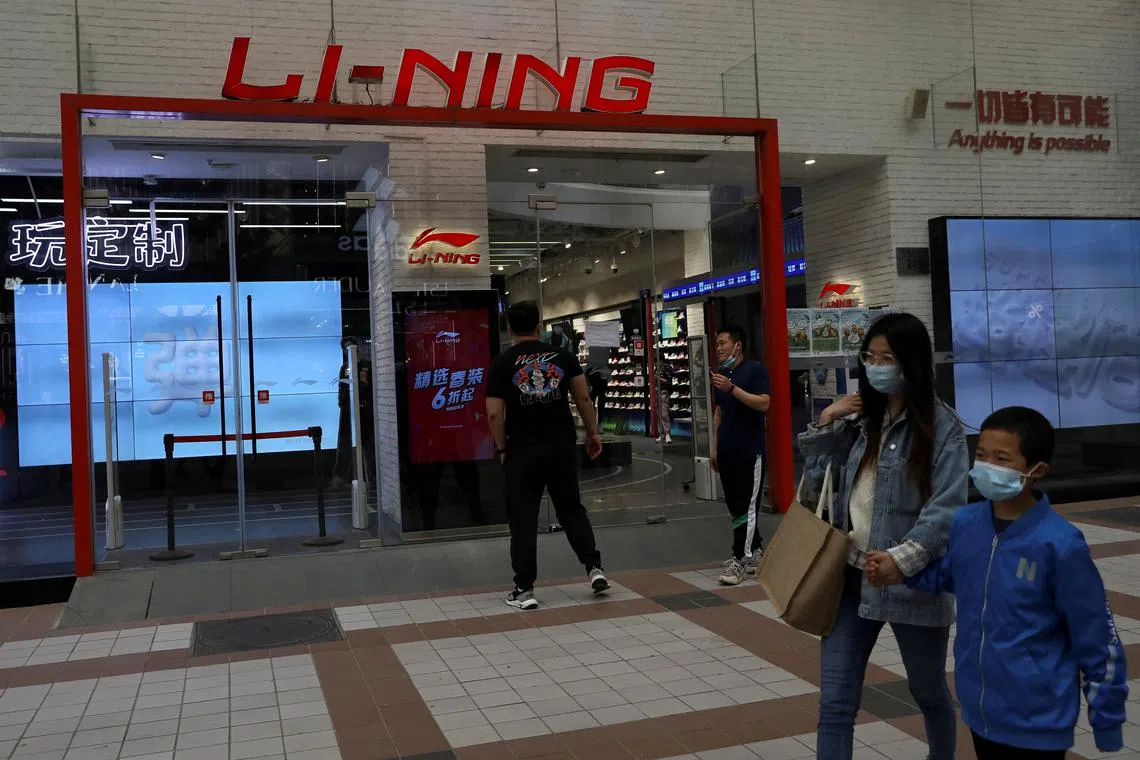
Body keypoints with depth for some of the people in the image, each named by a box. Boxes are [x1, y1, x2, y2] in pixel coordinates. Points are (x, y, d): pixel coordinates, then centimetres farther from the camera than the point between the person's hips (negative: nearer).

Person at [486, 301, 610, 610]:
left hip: (522, 450, -2)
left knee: (523, 518, 5)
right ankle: (594, 567, 9)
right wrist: (592, 433, 15)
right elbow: (583, 399, 4)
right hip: (562, 445, 2)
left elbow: (495, 413, -7)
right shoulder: (564, 357, 4)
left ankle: (524, 588, 7)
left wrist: (502, 449, 4)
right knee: (571, 508, 18)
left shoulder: (502, 363, -3)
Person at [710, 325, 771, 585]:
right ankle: (756, 551, 22)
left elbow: (764, 403, -18)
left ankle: (740, 559, -5)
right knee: (735, 507, 10)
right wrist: (715, 447, 16)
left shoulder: (755, 370, -6)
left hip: (750, 451, -7)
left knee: (746, 507, -6)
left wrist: (732, 388, -23)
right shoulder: (721, 374, 14)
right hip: (726, 451, 7)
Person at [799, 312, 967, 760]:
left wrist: (905, 557, -32)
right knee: (835, 703, 1)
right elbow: (817, 481, 12)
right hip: (850, 576, 4)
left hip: (912, 583, -4)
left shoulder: (941, 426, -10)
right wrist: (824, 425, -2)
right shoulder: (859, 418, 5)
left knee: (929, 694, 20)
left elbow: (947, 507, -18)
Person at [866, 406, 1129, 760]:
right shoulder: (965, 523, -6)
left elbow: (1097, 641, -12)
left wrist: (1107, 720, -6)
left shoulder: (1059, 544, -21)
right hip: (980, 711, 5)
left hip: (1037, 722, -5)